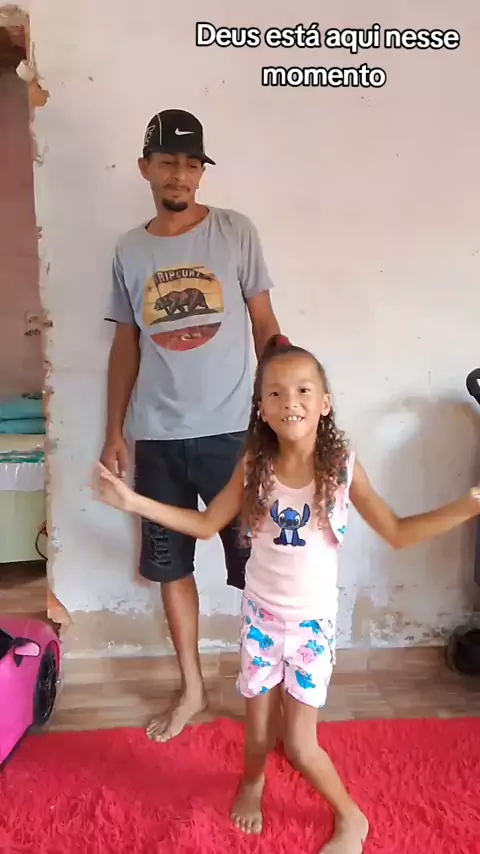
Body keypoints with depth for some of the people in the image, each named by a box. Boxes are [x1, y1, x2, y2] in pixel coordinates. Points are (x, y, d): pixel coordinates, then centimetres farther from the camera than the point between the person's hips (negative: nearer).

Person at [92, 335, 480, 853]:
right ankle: (252, 781, 54)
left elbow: (397, 533, -8)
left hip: (313, 621, -2)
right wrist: (134, 502, -8)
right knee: (259, 733, 17)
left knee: (299, 746, 5)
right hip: (261, 615, 2)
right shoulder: (253, 465, -12)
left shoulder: (343, 467, -16)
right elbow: (205, 524, -2)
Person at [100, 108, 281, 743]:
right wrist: (114, 432, 8)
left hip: (230, 431, -3)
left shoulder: (236, 232, -1)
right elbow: (126, 345, 10)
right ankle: (191, 687, 33)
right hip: (157, 438, 3)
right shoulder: (130, 250, 7)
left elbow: (264, 325, 1)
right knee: (171, 564, 12)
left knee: (254, 562, 6)